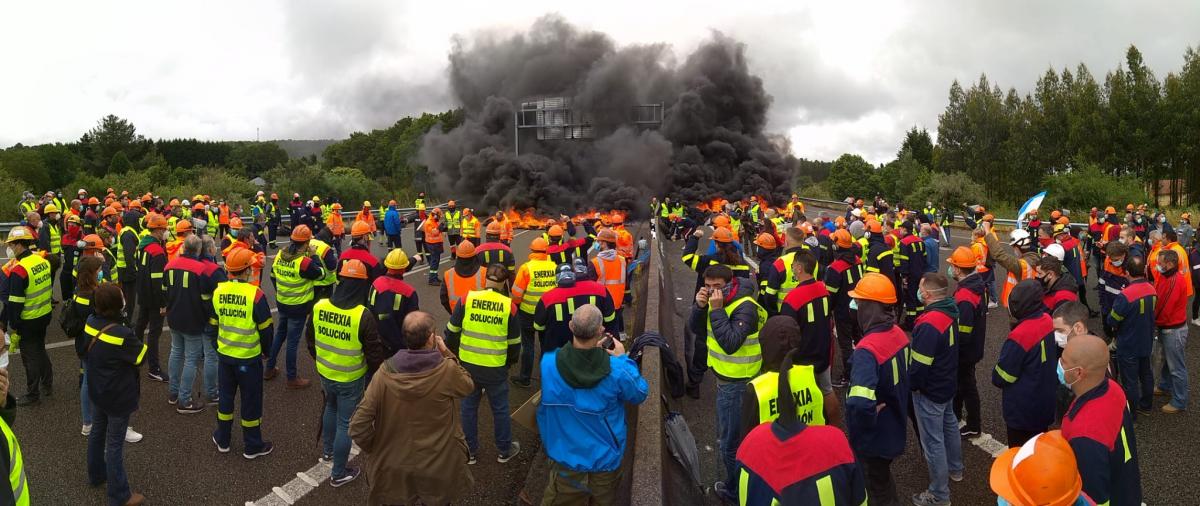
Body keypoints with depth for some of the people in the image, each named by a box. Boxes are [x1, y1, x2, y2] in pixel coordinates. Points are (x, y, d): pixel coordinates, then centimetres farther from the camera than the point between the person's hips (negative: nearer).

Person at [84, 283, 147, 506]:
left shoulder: (91, 322, -9)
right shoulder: (122, 335, -32)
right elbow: (142, 356, -17)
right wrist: (138, 343, -1)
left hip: (96, 391, 8)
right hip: (118, 397, -8)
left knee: (97, 432, 25)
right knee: (115, 444, 3)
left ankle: (96, 475, 45)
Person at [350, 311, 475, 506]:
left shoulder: (385, 372, -17)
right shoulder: (447, 371, -22)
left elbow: (358, 426, -16)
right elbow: (468, 385, 1)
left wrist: (374, 449, 2)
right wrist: (446, 353, 3)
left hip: (393, 467, 2)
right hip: (440, 468, -2)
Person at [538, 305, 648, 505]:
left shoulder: (548, 363, -22)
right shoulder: (616, 370, -27)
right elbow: (640, 394, -6)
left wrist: (595, 351, 4)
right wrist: (623, 358, 1)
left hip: (565, 457, 1)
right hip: (605, 460, 0)